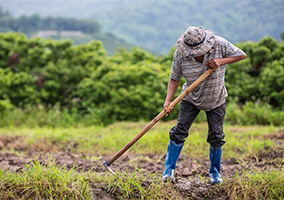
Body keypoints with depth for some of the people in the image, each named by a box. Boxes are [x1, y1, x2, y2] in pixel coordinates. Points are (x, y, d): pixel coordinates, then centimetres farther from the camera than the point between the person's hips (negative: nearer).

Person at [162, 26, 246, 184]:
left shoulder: (219, 44, -22)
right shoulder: (180, 54, -20)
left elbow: (241, 55, -12)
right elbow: (174, 78, -11)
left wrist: (221, 61, -27)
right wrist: (168, 100, -24)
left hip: (216, 100, 0)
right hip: (191, 99, 0)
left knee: (216, 136, 1)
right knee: (179, 131, -9)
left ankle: (215, 171, 21)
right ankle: (169, 169, 5)